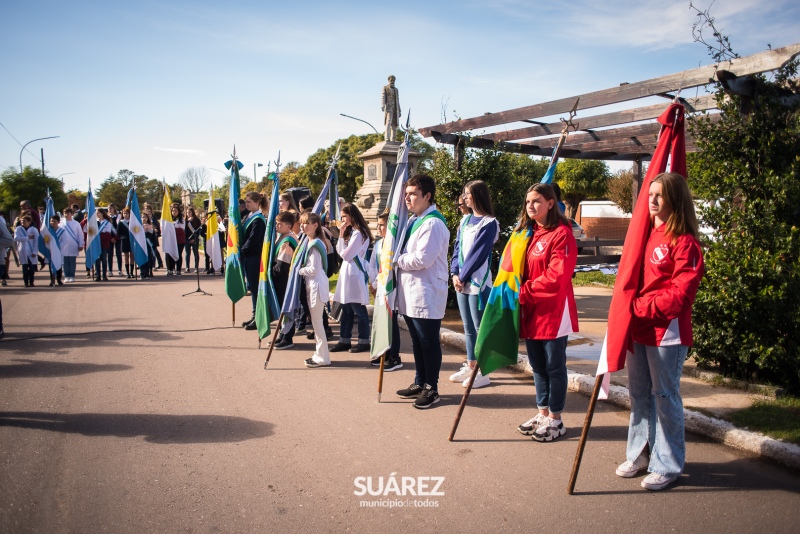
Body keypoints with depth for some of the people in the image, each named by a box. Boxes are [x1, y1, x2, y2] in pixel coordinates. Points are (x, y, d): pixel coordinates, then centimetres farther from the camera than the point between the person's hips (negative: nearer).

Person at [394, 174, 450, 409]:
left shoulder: (432, 224, -16)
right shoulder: (414, 220, 14)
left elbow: (422, 259, -23)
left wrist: (396, 260, -10)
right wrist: (399, 259, 0)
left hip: (426, 295, -9)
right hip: (410, 293, 9)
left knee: (429, 343, 2)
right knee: (417, 342, 18)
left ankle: (431, 389, 14)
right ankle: (420, 383, 30)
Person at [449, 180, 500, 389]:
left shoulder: (489, 223, -9)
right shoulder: (465, 220, 13)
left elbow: (478, 254, -13)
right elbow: (457, 248, 11)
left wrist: (462, 277, -12)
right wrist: (455, 274, -2)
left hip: (477, 282, -7)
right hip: (461, 281, 7)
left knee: (480, 327, -2)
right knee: (468, 327, 13)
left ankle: (483, 373, 5)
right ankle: (470, 366, 23)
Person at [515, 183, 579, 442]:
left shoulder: (562, 234, -14)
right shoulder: (528, 233, 12)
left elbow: (556, 277, -20)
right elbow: (520, 269, 17)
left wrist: (524, 291, -17)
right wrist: (516, 290, -1)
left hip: (554, 311, -8)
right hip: (530, 311, 8)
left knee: (554, 366, 4)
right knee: (537, 365, 16)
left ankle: (555, 420, 16)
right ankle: (542, 413, 30)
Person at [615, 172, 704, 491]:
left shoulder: (685, 242, -13)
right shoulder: (646, 234, 12)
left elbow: (681, 292, -19)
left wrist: (642, 306, -17)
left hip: (667, 332, -8)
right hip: (638, 329, 8)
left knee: (665, 396, 2)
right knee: (639, 393, 16)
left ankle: (667, 465, 16)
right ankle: (640, 453, 30)